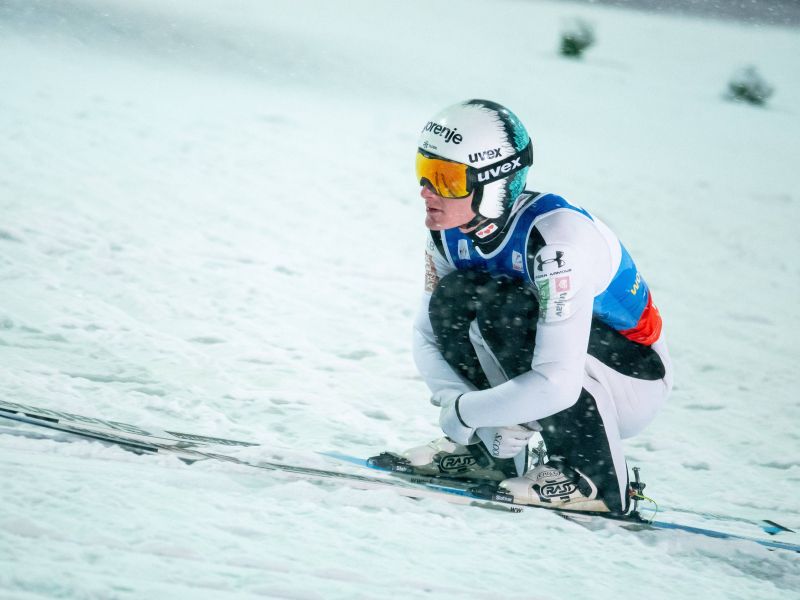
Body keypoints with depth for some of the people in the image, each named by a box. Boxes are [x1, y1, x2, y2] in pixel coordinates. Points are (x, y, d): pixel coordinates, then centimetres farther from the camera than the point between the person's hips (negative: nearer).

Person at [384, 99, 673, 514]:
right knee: (452, 297, -15)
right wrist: (485, 422, -19)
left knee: (503, 307, -30)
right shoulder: (451, 230, -10)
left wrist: (462, 413, -27)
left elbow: (557, 385, -38)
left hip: (636, 383, -7)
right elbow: (428, 333, -3)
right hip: (552, 379, 7)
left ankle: (592, 476, -20)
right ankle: (494, 453, -2)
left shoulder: (555, 236, -32)